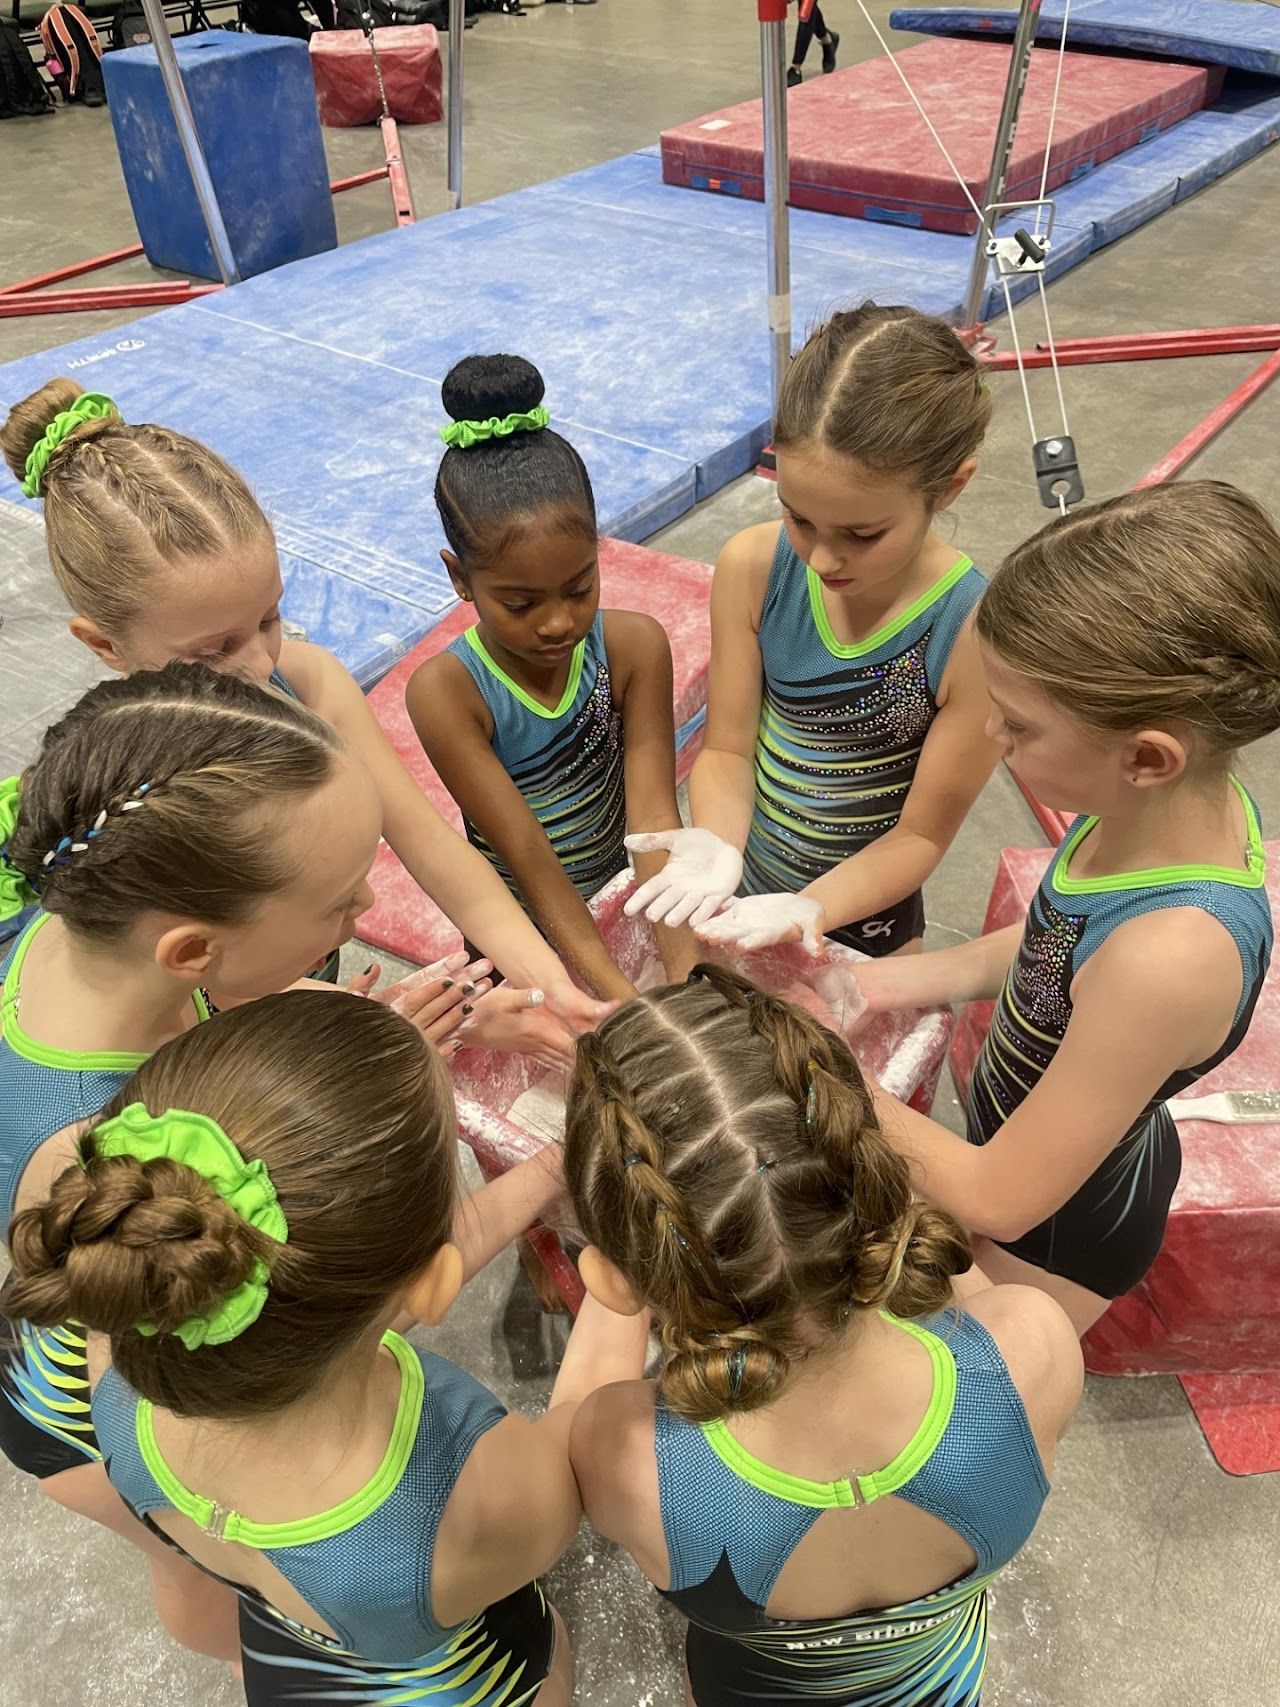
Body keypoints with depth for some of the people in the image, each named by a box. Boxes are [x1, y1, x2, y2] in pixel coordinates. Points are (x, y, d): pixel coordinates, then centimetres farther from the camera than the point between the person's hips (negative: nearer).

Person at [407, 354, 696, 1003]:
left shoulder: (634, 646, -17)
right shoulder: (445, 692, -25)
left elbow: (655, 816, -23)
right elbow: (527, 857, -28)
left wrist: (686, 977, -35)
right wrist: (628, 1002, -36)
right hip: (520, 934, -1)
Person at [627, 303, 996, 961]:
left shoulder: (975, 634, -26)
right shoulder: (752, 567, -18)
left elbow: (922, 832, -17)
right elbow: (727, 747, -9)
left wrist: (813, 907, -33)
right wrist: (716, 844, -29)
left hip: (858, 914, -2)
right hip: (736, 890, 3)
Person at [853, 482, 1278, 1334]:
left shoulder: (1170, 957, -43)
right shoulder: (1181, 802, -20)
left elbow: (999, 1198, -31)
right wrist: (903, 979, -7)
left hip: (1056, 1228, -7)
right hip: (1079, 1138, 7)